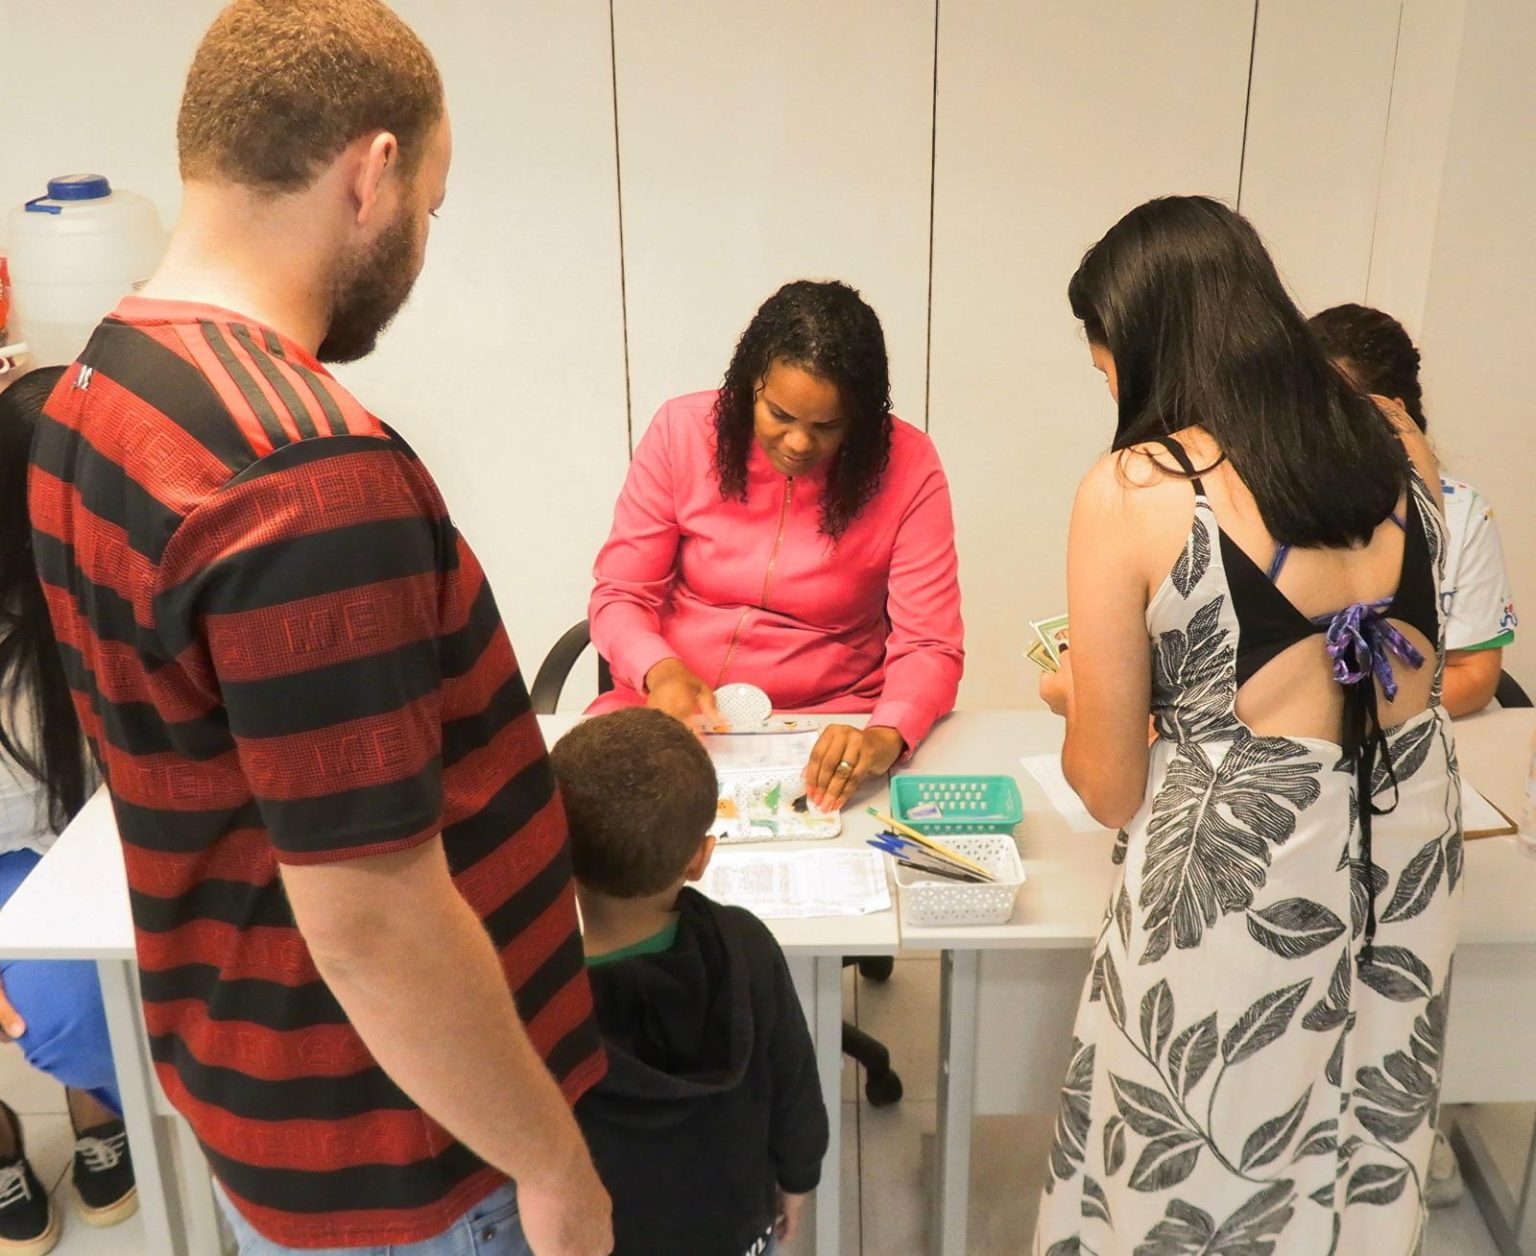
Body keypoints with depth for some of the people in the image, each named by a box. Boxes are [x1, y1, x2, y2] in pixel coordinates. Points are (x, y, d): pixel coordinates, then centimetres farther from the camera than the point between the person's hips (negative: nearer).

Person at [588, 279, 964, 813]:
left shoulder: (907, 467, -10)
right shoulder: (682, 430, -6)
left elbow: (931, 647, -10)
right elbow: (619, 596, -1)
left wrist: (886, 736, -31)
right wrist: (660, 669, -23)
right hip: (674, 704, 2)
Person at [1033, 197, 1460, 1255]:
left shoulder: (1131, 493, -15)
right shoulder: (1400, 448, 0)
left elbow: (1112, 791, -9)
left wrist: (1074, 697, 13)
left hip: (1239, 879, -5)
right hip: (1411, 855, 6)